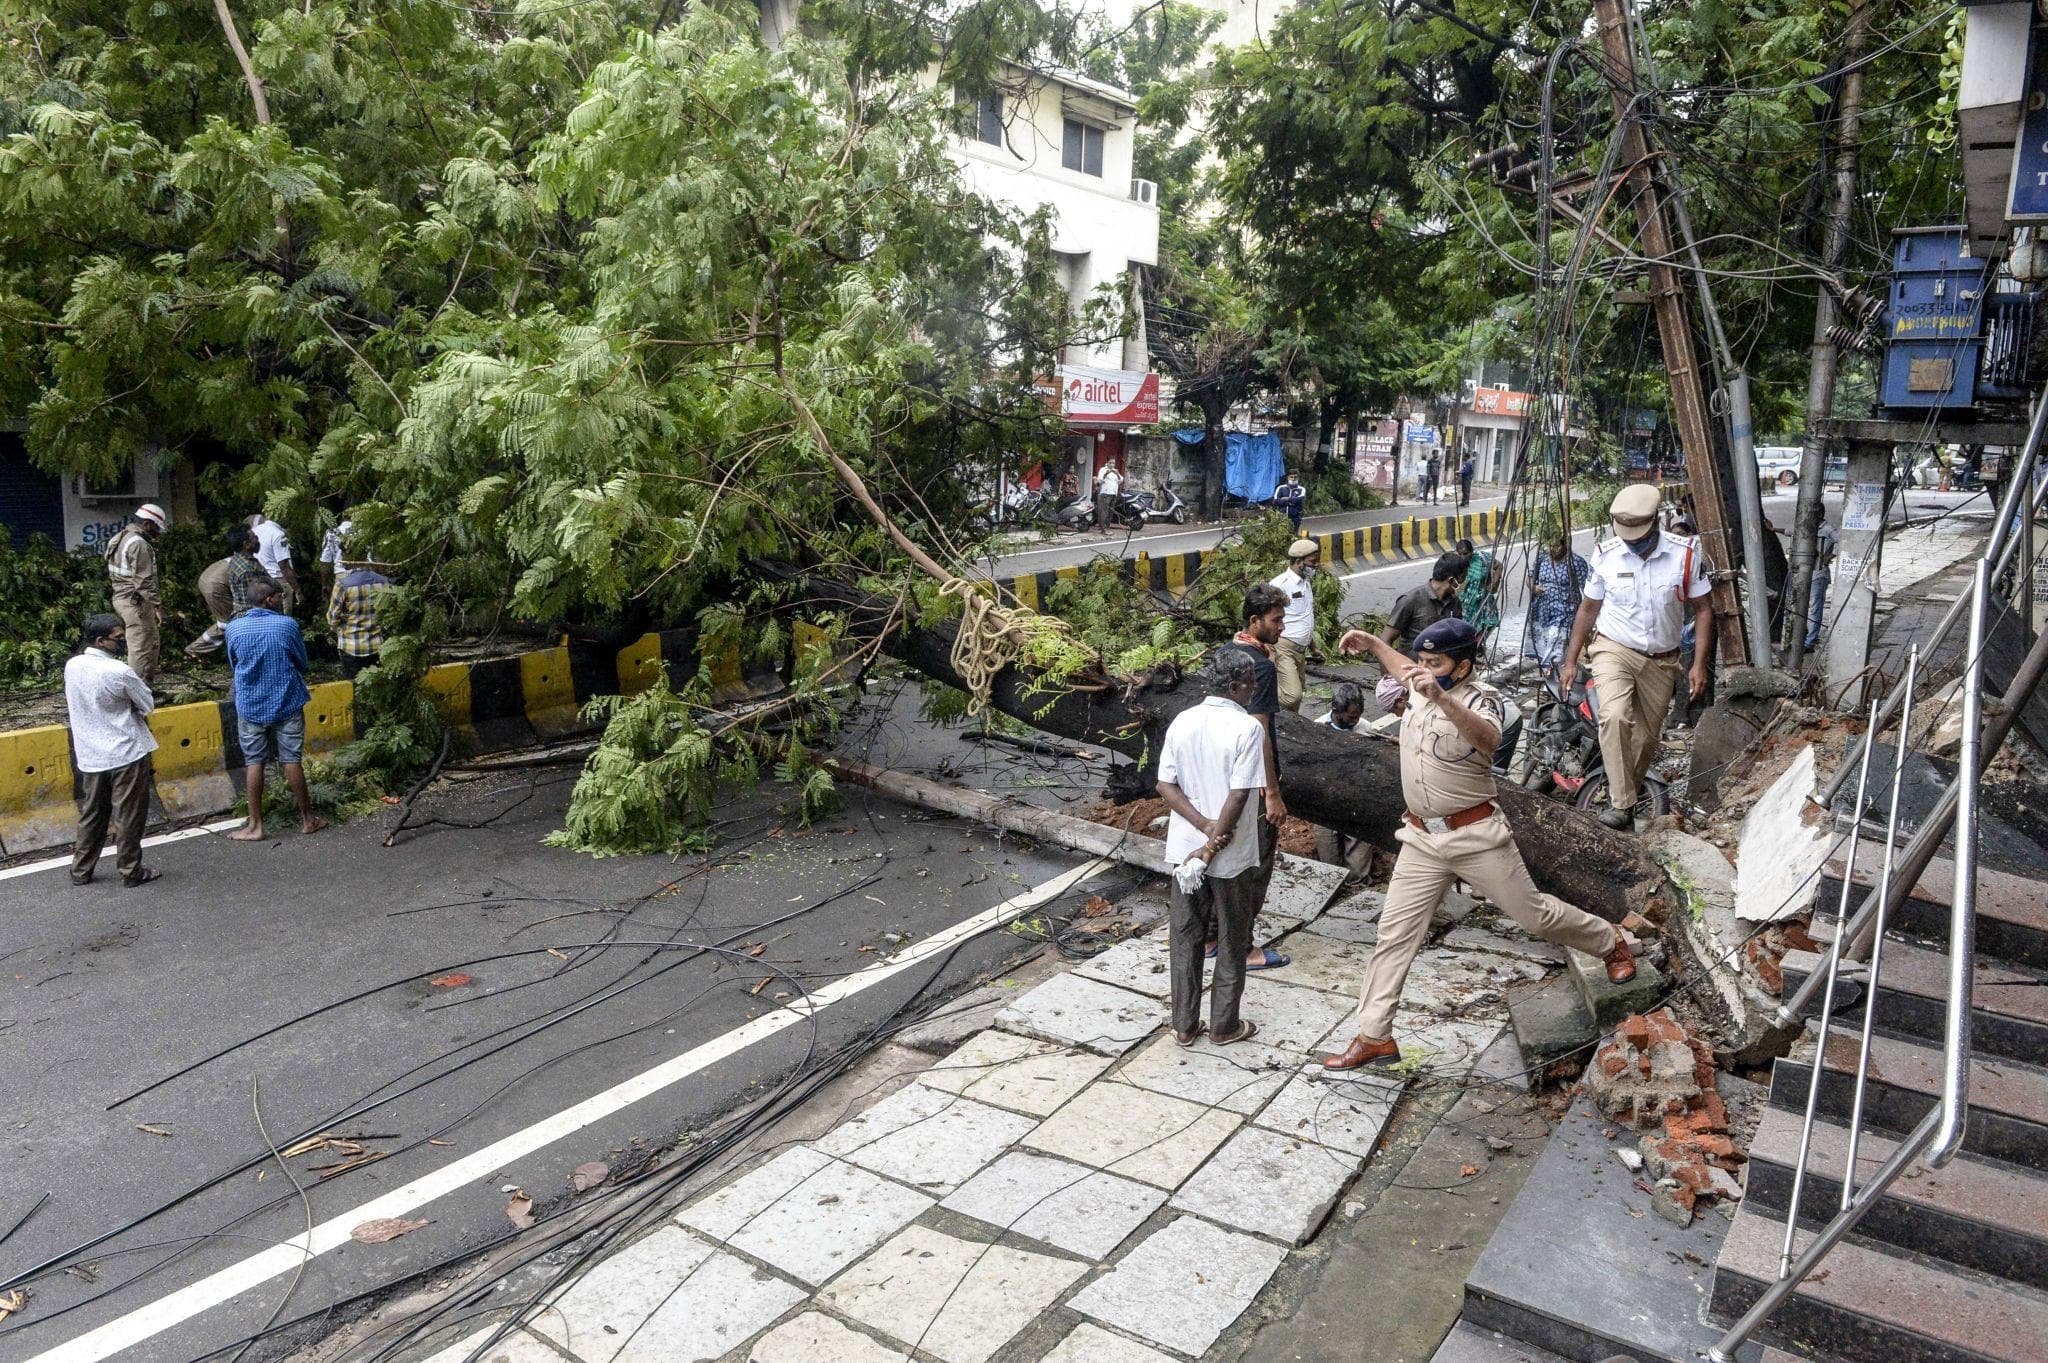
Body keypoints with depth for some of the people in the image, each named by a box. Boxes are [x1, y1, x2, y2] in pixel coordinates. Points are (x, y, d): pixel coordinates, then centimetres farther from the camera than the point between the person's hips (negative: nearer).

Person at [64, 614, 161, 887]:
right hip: (126, 753, -6)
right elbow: (148, 705, -8)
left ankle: (81, 870, 24)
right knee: (128, 816, 4)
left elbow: (75, 705, 14)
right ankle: (131, 871, 11)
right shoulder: (119, 672, -19)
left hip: (89, 756, 6)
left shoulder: (72, 666, 0)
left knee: (91, 814, 17)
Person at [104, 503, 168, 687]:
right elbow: (144, 580, -22)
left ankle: (147, 684, 23)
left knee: (152, 643, 17)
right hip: (135, 601, -11)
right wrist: (157, 605, -19)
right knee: (141, 648, -6)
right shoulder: (138, 544, -17)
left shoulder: (122, 538, 16)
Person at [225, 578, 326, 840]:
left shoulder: (234, 628, -5)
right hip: (287, 703, -1)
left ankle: (255, 826, 11)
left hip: (250, 705, 1)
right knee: (292, 760, 6)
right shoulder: (288, 625, -11)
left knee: (254, 763, 7)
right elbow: (302, 663, 1)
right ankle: (307, 819, 14)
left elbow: (233, 663, 10)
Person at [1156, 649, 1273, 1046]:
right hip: (1232, 856, -4)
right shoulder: (1248, 727, -17)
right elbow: (1239, 796, -21)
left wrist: (1205, 827, -10)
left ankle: (1185, 1025, 23)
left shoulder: (1182, 721, -1)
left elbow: (1165, 785, -3)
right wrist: (1212, 847, -15)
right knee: (1232, 943, 13)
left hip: (1184, 849, 5)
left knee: (1184, 939, 14)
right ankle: (1224, 1025, 24)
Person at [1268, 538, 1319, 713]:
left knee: (1297, 694, 11)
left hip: (1301, 650, 9)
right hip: (1283, 648, -9)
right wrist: (1270, 652, -22)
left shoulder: (1307, 583, 14)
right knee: (1293, 695, -18)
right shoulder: (1280, 583, -14)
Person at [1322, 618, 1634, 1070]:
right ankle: (1374, 1037, 7)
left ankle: (1611, 942, 39)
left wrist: (1440, 697, -56)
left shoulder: (1479, 698, -16)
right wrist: (1372, 643, 22)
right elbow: (1407, 672, 31)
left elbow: (1488, 737, -42)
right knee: (1394, 934, 2)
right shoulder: (1423, 687, 4)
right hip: (1422, 839, 6)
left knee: (1534, 914, 9)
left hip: (1475, 835, -6)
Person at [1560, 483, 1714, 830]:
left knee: (1646, 738, 9)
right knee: (1615, 716, -27)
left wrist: (1700, 664, -7)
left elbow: (1702, 609, -1)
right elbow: (1589, 608, 5)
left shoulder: (1686, 552, -8)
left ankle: (1625, 800, 28)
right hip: (1614, 650, -2)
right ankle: (1620, 803, -23)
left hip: (1661, 661, 2)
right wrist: (1570, 661, 5)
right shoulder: (1605, 554, -7)